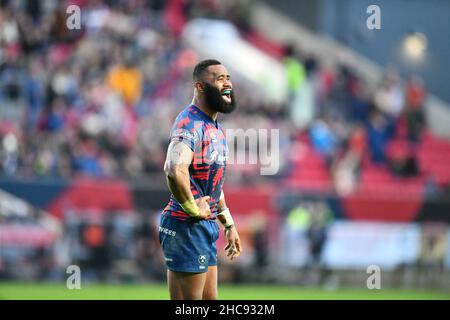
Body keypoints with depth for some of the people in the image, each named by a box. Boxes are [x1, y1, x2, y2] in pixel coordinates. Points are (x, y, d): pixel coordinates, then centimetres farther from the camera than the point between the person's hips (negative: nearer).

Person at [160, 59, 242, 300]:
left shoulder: (214, 126, 16)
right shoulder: (190, 123, -18)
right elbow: (175, 170, -37)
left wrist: (228, 224, 25)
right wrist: (193, 208, -25)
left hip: (206, 226, 10)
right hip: (186, 227, -10)